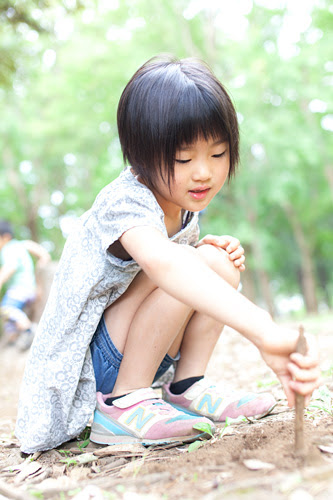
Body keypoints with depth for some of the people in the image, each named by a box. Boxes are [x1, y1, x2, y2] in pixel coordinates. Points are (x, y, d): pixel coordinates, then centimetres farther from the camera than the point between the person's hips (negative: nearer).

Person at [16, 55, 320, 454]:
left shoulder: (182, 204, 1)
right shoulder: (126, 203, -28)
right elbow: (162, 263, -50)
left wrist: (211, 249, -7)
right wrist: (263, 331, -64)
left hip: (131, 356, 8)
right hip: (87, 366, -8)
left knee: (220, 264, -7)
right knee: (184, 275, -28)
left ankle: (187, 388, -1)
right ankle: (123, 405, -18)